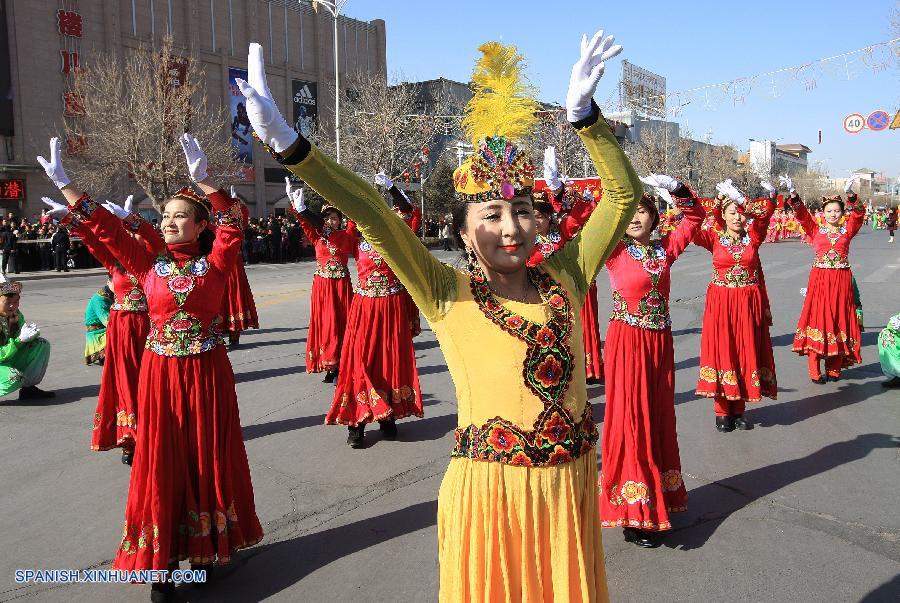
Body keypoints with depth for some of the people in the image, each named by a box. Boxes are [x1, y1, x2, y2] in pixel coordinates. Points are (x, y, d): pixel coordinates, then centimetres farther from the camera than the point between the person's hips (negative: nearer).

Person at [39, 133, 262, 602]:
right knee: (162, 463, 5)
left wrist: (201, 178, -25)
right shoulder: (149, 265, 3)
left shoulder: (214, 263, -2)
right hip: (161, 374, 1)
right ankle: (162, 562, 17)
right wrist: (64, 183, -4)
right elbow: (105, 228, 0)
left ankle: (205, 547, 28)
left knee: (209, 457, 9)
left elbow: (232, 221, -15)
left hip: (207, 373, -1)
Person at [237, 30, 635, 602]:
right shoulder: (448, 294, -9)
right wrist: (287, 141, -28)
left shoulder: (564, 278, 1)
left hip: (570, 487, 4)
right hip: (489, 491, -3)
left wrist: (583, 111, -10)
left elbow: (623, 195, 1)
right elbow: (376, 218, -20)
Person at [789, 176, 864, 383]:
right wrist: (793, 194, -20)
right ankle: (815, 371, -1)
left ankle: (834, 368, 12)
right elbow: (802, 215, -5)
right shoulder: (815, 231, 6)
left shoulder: (847, 230, 9)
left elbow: (858, 214, -6)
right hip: (819, 279, -1)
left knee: (839, 320, 4)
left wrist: (850, 194, -22)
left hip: (842, 280, 2)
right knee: (817, 319, -3)